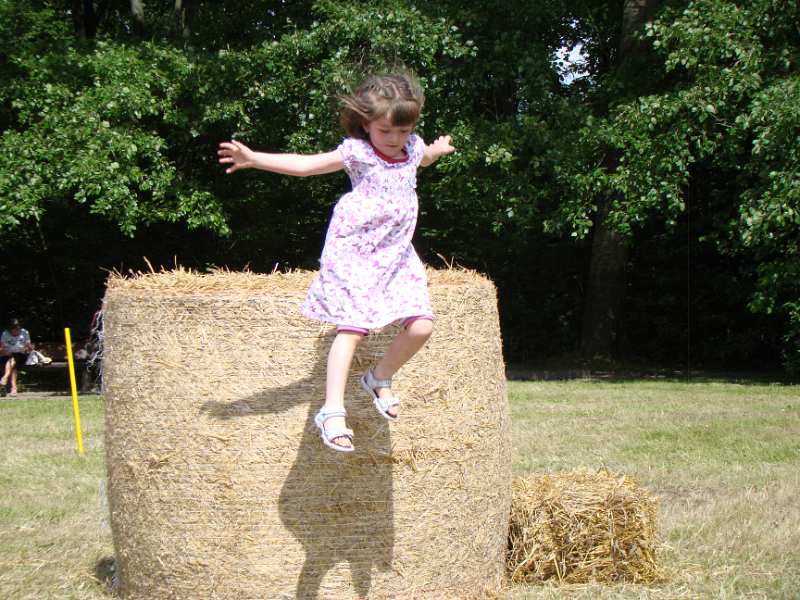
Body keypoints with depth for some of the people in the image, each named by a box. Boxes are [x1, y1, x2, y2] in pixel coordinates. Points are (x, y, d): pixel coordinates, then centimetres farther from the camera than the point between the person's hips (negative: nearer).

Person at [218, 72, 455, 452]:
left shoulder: (413, 147, 8)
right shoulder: (357, 152, -10)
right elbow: (304, 164, -16)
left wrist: (438, 150, 26)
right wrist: (253, 159, -23)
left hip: (395, 254, 6)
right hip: (353, 253, -6)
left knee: (421, 326, -6)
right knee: (352, 328, -14)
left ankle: (379, 379, 19)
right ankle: (332, 411, -15)